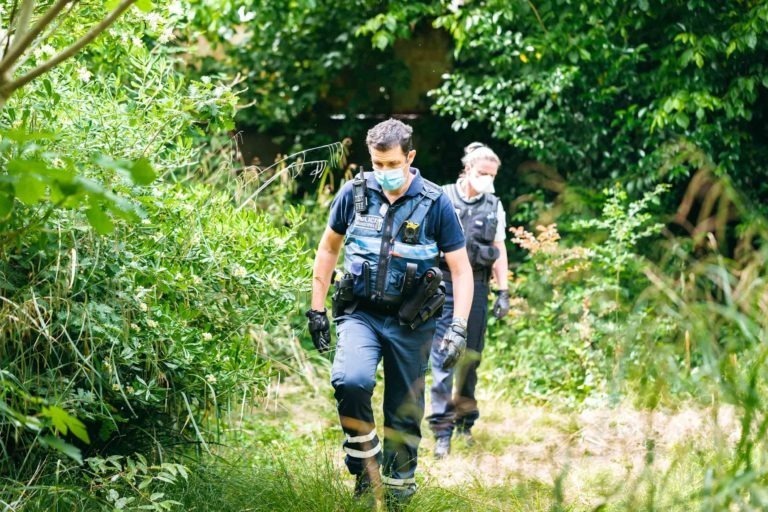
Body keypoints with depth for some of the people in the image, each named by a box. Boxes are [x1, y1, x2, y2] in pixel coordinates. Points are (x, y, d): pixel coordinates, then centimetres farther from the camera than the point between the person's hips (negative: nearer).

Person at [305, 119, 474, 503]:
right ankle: (365, 460, -5)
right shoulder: (355, 192, -2)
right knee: (350, 381, -27)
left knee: (404, 413, 7)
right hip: (361, 313, 0)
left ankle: (397, 487, 26)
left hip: (411, 322, 0)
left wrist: (458, 327, -12)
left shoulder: (435, 203, -7)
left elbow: (461, 269, -2)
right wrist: (316, 309, 8)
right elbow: (328, 248, 11)